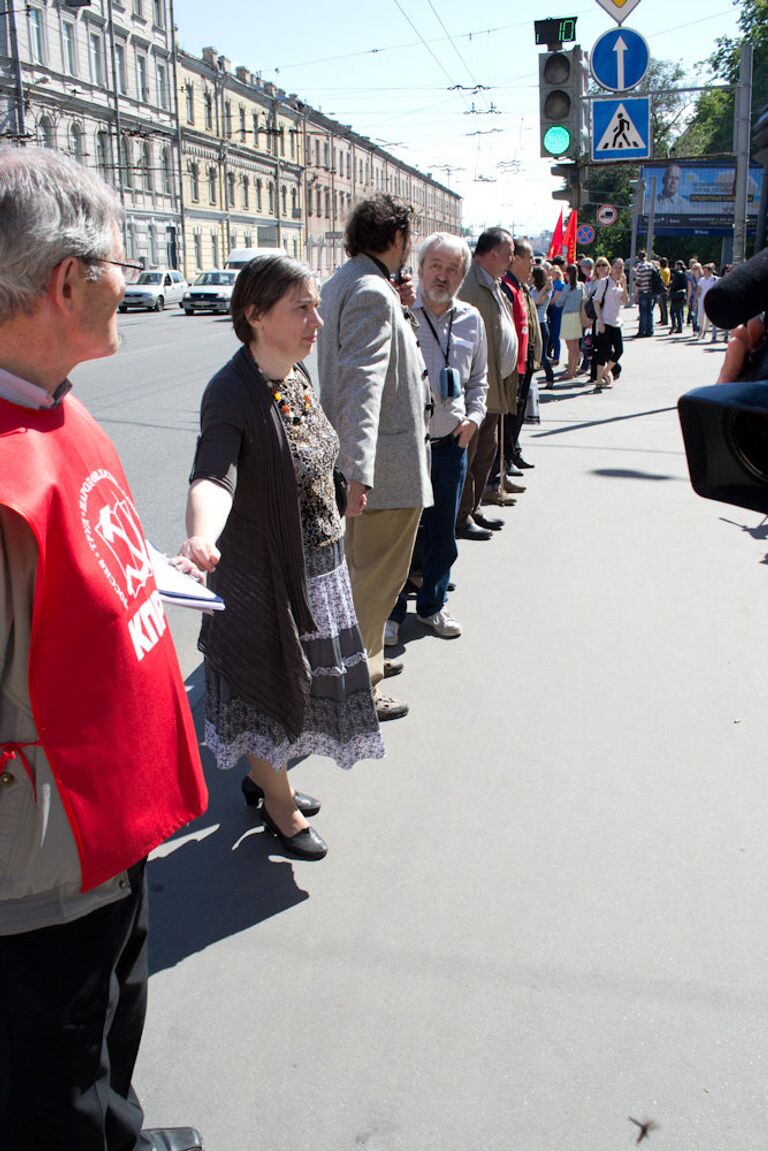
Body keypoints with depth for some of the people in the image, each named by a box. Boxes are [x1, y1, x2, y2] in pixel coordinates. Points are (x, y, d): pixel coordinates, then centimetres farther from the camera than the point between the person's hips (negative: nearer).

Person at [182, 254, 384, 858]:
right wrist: (202, 537, -61)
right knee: (272, 682, 10)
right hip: (263, 574, -8)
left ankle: (264, 775, 46)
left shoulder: (297, 374, 1)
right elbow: (212, 476, -41)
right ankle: (279, 804, 33)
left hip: (318, 562, 8)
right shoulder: (231, 393, -25)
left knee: (302, 679, 22)